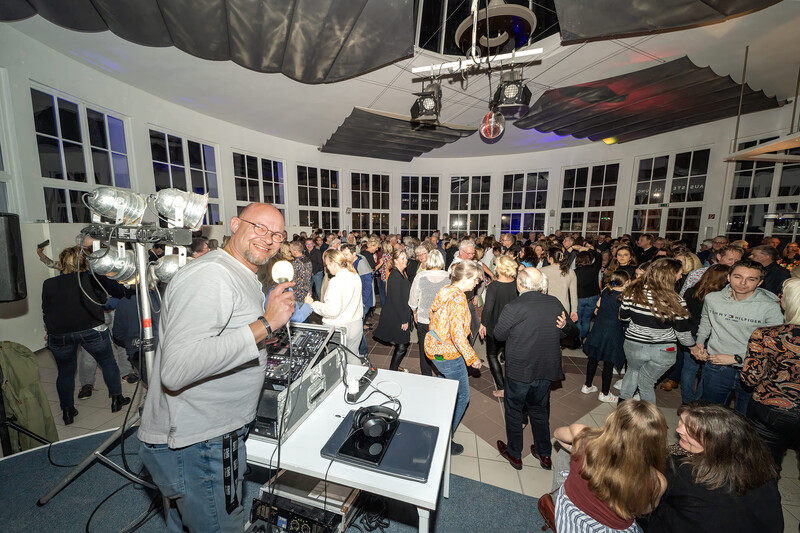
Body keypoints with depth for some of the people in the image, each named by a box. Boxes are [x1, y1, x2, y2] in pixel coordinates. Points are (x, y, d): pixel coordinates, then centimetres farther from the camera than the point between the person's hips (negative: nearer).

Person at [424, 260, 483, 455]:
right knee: (461, 397, 9)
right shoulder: (458, 298, -26)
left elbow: (432, 314, 14)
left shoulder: (444, 291, 2)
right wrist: (472, 358, -16)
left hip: (434, 347, 9)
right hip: (448, 354, -9)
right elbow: (458, 334, -27)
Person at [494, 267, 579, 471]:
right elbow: (573, 331, 8)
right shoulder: (555, 303, -6)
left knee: (514, 410, 17)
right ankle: (544, 454, 41)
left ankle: (514, 454, 35)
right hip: (547, 370, 5)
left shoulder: (513, 308, -23)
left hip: (519, 371, -5)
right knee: (540, 410, 25)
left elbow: (499, 335, -9)